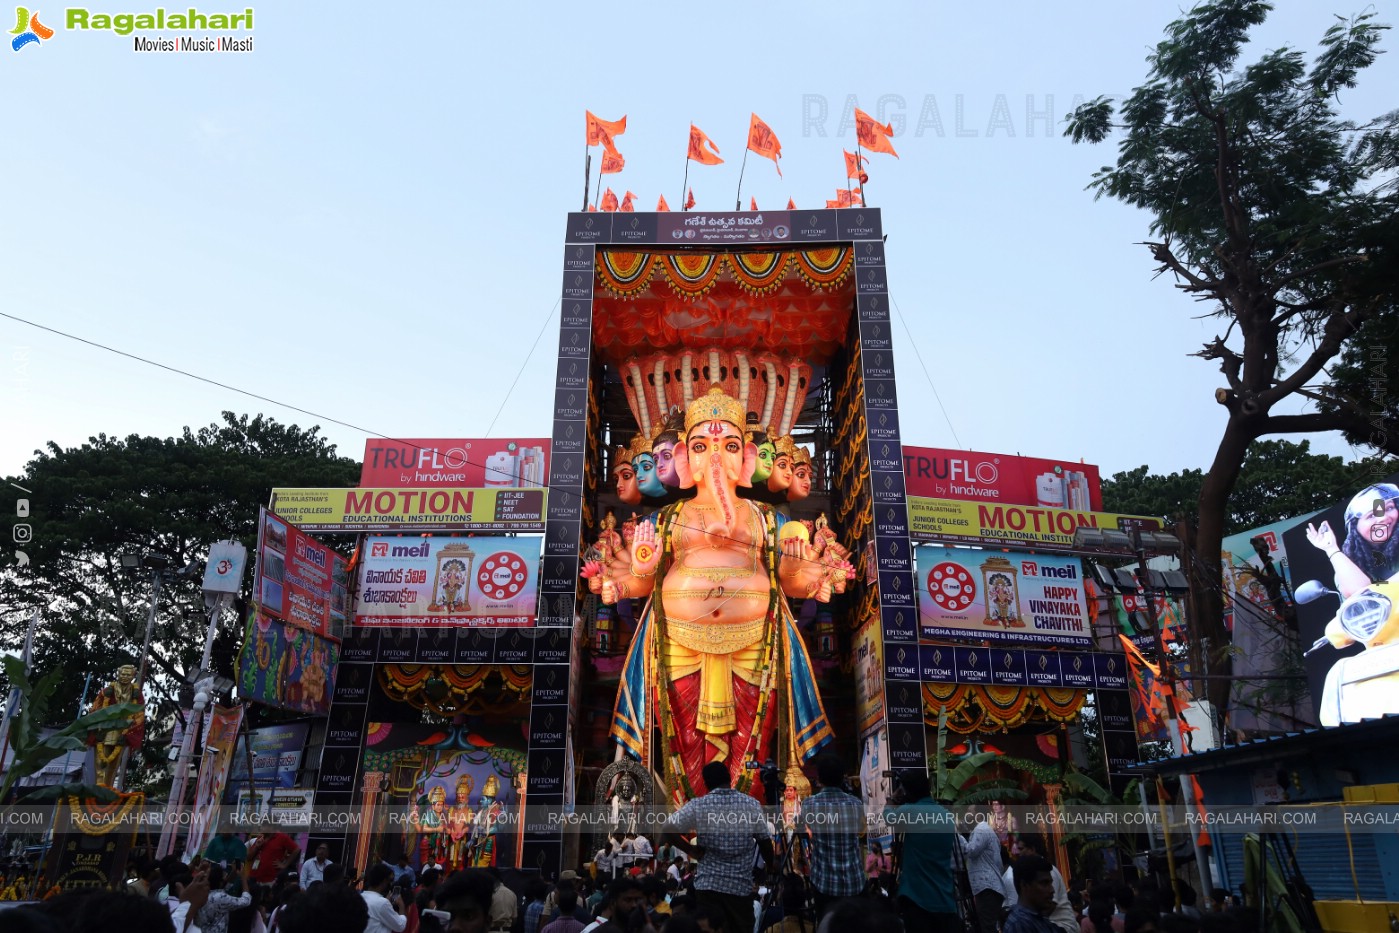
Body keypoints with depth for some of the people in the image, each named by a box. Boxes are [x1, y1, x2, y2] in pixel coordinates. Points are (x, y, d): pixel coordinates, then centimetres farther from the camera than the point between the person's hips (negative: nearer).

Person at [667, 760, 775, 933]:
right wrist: (770, 868, 17)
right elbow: (765, 841, 2)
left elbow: (667, 829, -7)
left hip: (708, 884, -1)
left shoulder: (697, 806, -4)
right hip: (741, 885, 1)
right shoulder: (752, 804, -2)